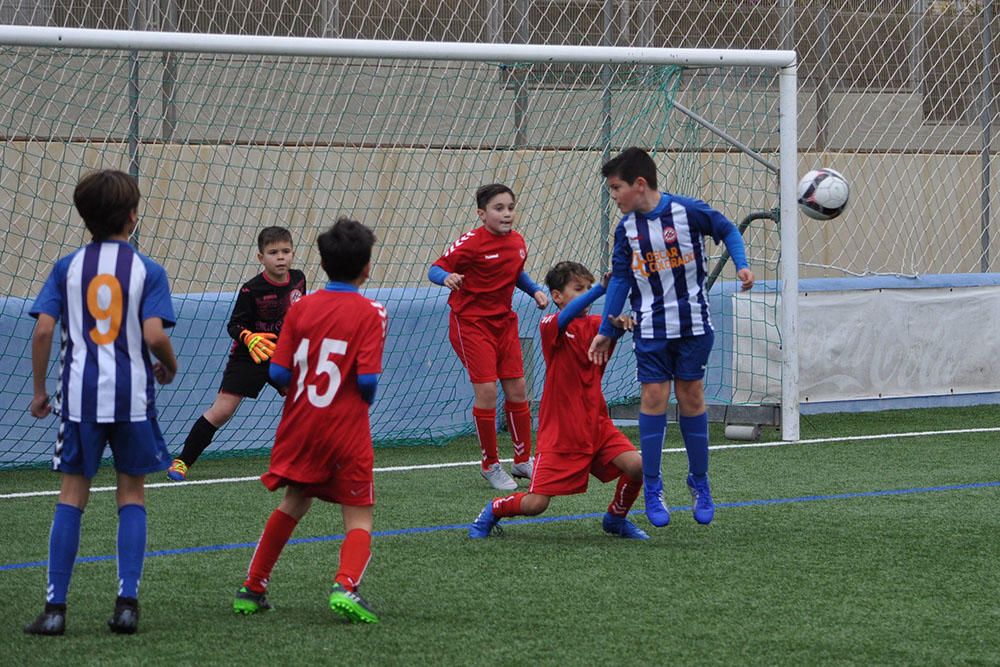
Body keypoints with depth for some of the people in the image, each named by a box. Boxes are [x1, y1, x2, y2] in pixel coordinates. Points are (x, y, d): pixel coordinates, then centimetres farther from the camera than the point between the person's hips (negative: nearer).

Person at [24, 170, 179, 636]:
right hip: (132, 396, -1)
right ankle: (127, 602, 2)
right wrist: (169, 367, 8)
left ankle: (55, 607, 1)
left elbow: (43, 330, -4)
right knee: (132, 493, 10)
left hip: (79, 395, 1)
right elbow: (154, 335, -13)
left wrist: (39, 390, 7)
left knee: (73, 493, 6)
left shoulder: (67, 267, 3)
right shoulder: (147, 270, -3)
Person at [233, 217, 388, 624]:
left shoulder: (301, 308, 2)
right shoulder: (370, 313, -8)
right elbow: (367, 378, -16)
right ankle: (345, 585, -24)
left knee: (294, 502, 23)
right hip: (347, 430, -4)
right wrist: (365, 400, 6)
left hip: (301, 424, 4)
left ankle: (252, 589, 25)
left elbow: (278, 372, -3)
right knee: (358, 518, 3)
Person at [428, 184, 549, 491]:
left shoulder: (517, 242, 3)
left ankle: (523, 460, 21)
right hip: (470, 322, -6)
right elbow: (435, 269, -17)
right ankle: (490, 465, 4)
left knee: (517, 389, 6)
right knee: (487, 390, -11)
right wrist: (447, 277, -39)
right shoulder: (471, 242, -16)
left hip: (504, 321, 6)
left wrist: (535, 290, 5)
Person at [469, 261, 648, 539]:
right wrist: (602, 288, -43)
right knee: (535, 504, -9)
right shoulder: (549, 326, -7)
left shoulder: (594, 325, 7)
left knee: (636, 466, -18)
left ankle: (616, 519, 10)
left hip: (596, 425, 4)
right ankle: (494, 510, 24)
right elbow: (566, 318, -29)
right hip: (559, 431, -4)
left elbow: (612, 327, -14)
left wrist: (621, 323, -39)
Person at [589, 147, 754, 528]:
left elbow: (727, 231, 3)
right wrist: (605, 331, 8)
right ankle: (652, 488, 2)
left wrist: (742, 266, -12)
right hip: (651, 328, 2)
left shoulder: (687, 211, -11)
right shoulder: (627, 229, 1)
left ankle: (699, 482, 17)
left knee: (691, 397, 3)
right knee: (653, 397, -4)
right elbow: (620, 279, 8)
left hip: (693, 324, -2)